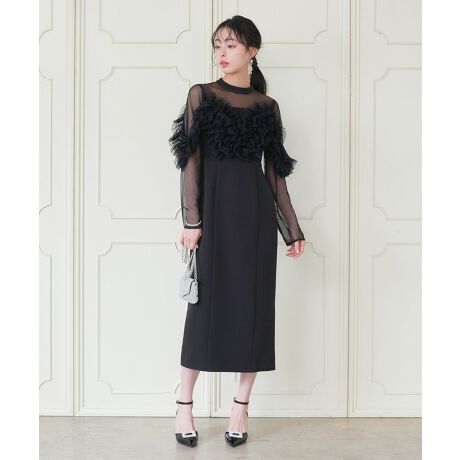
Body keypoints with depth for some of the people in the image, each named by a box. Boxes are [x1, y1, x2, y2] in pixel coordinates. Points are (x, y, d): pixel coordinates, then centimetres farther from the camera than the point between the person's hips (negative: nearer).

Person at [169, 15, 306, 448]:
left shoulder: (268, 106, 10)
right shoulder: (201, 94, 4)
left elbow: (275, 171, 10)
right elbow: (191, 160, -2)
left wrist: (292, 228, 8)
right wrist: (191, 219, -11)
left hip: (256, 211, 2)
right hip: (214, 206, -2)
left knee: (254, 304, 2)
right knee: (207, 302, -1)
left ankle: (241, 407, 13)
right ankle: (184, 404, 12)